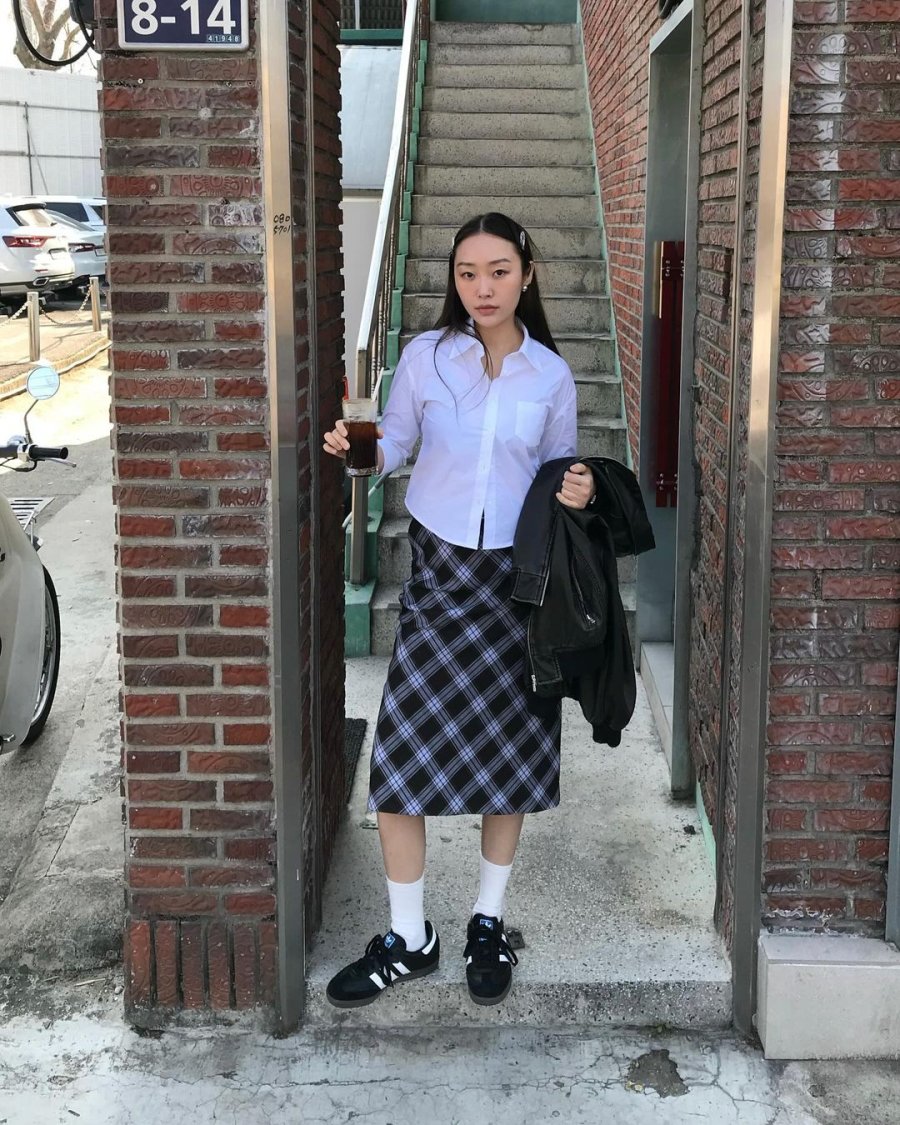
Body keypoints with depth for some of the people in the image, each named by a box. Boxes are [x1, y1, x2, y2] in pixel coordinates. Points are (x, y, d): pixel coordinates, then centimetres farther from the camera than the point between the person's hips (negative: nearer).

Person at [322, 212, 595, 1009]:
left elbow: (559, 470, 9)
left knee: (513, 755, 9)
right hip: (440, 567, -1)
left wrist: (578, 492, -13)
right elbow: (395, 447, 4)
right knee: (401, 755, -4)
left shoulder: (552, 374, 0)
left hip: (519, 576, 1)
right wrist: (357, 449, -17)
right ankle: (409, 939, 14)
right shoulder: (425, 356, -3)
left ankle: (488, 924, 28)